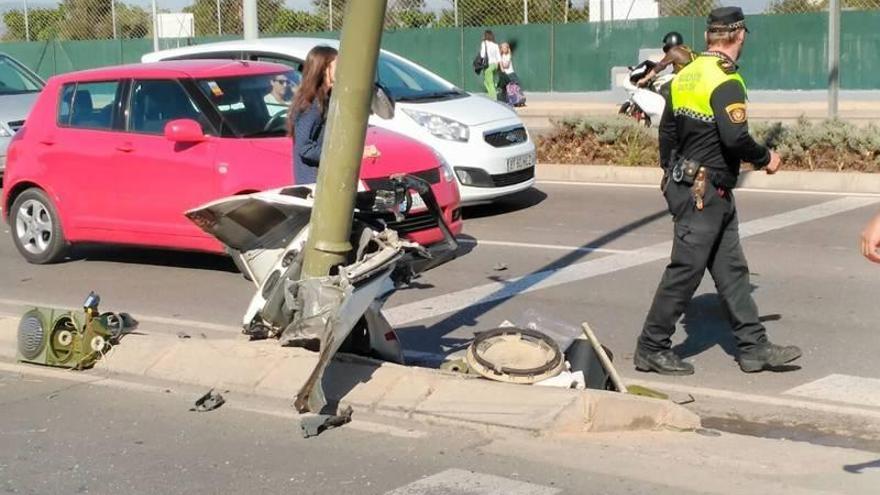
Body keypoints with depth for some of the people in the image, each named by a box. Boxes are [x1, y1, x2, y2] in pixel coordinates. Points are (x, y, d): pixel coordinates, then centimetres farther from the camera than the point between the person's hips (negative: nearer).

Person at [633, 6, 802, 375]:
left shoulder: (685, 76, 10)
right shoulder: (726, 82, -17)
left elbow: (667, 131, 16)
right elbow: (736, 138, -24)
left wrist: (670, 174, 25)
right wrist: (766, 159, -7)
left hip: (684, 183, 9)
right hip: (705, 192, -9)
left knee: (731, 268, 12)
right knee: (686, 271, -2)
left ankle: (754, 347, 17)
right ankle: (651, 349, 6)